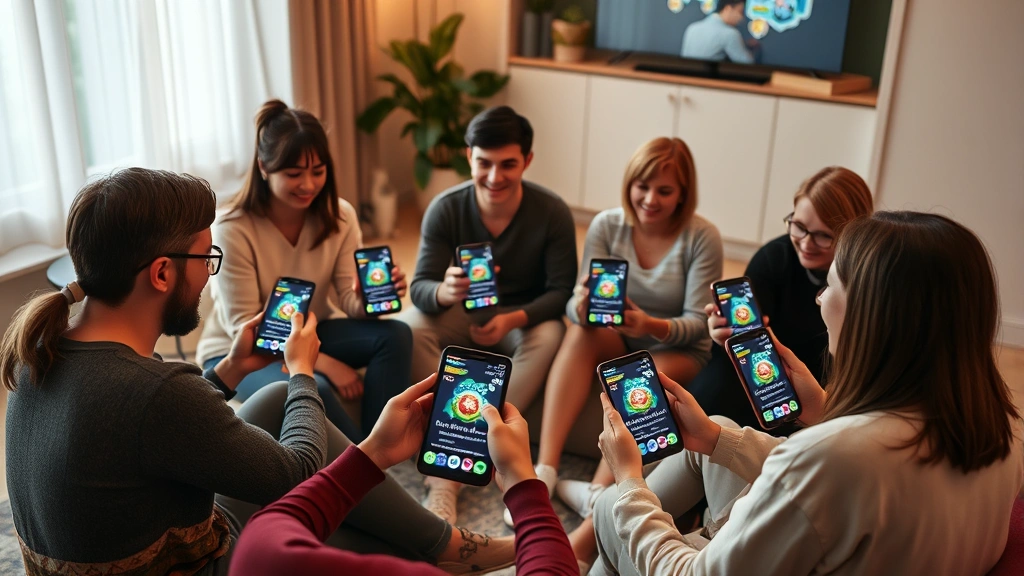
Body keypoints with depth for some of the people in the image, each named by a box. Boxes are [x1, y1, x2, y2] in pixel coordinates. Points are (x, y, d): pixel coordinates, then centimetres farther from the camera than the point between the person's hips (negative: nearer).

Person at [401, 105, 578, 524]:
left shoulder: (552, 213, -16)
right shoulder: (445, 209, -14)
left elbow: (561, 290, -14)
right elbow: (420, 286, -16)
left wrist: (514, 319, -33)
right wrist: (443, 292, -42)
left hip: (523, 319, -1)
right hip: (460, 317, 1)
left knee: (550, 335, -34)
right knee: (411, 325, -29)